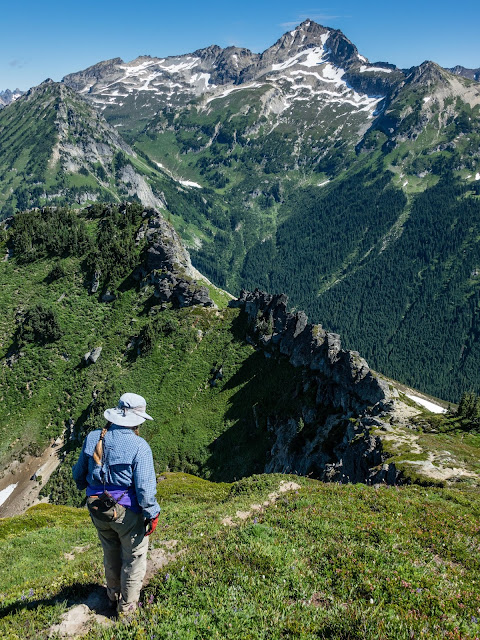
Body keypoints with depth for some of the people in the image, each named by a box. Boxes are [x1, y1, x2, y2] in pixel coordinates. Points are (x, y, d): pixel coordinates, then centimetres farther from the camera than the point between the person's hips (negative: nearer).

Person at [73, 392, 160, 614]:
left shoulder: (93, 438, -6)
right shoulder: (138, 446, -23)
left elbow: (79, 474, 8)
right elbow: (145, 487, -22)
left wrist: (87, 488, 29)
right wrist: (152, 514, -8)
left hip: (98, 510, 6)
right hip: (128, 512, -6)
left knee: (111, 554, 28)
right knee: (134, 557, 17)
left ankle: (114, 595, 47)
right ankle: (127, 604, 32)